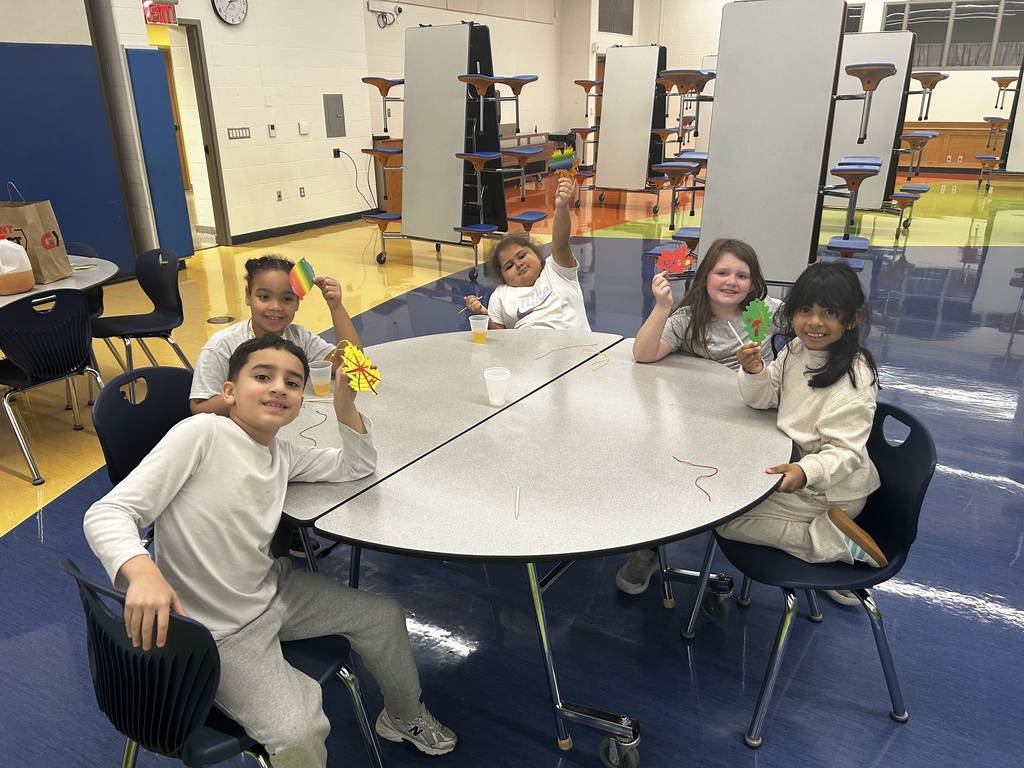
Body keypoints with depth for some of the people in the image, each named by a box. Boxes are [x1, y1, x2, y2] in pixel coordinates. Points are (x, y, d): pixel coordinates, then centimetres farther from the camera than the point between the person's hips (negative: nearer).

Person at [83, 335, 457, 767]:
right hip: (222, 633, -7)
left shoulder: (282, 455, 0)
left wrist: (344, 401, -5)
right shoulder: (202, 434, -21)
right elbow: (107, 513, -23)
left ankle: (405, 719, 41)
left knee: (383, 616, 14)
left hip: (275, 594, 8)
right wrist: (142, 571, -45)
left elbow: (357, 465, 12)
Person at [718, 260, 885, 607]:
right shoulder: (796, 350, 0)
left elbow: (845, 451, -24)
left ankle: (832, 542, -10)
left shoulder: (854, 377, -22)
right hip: (795, 463, 9)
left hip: (829, 490, -9)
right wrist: (754, 372, -15)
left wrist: (806, 471, -43)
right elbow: (763, 398, 7)